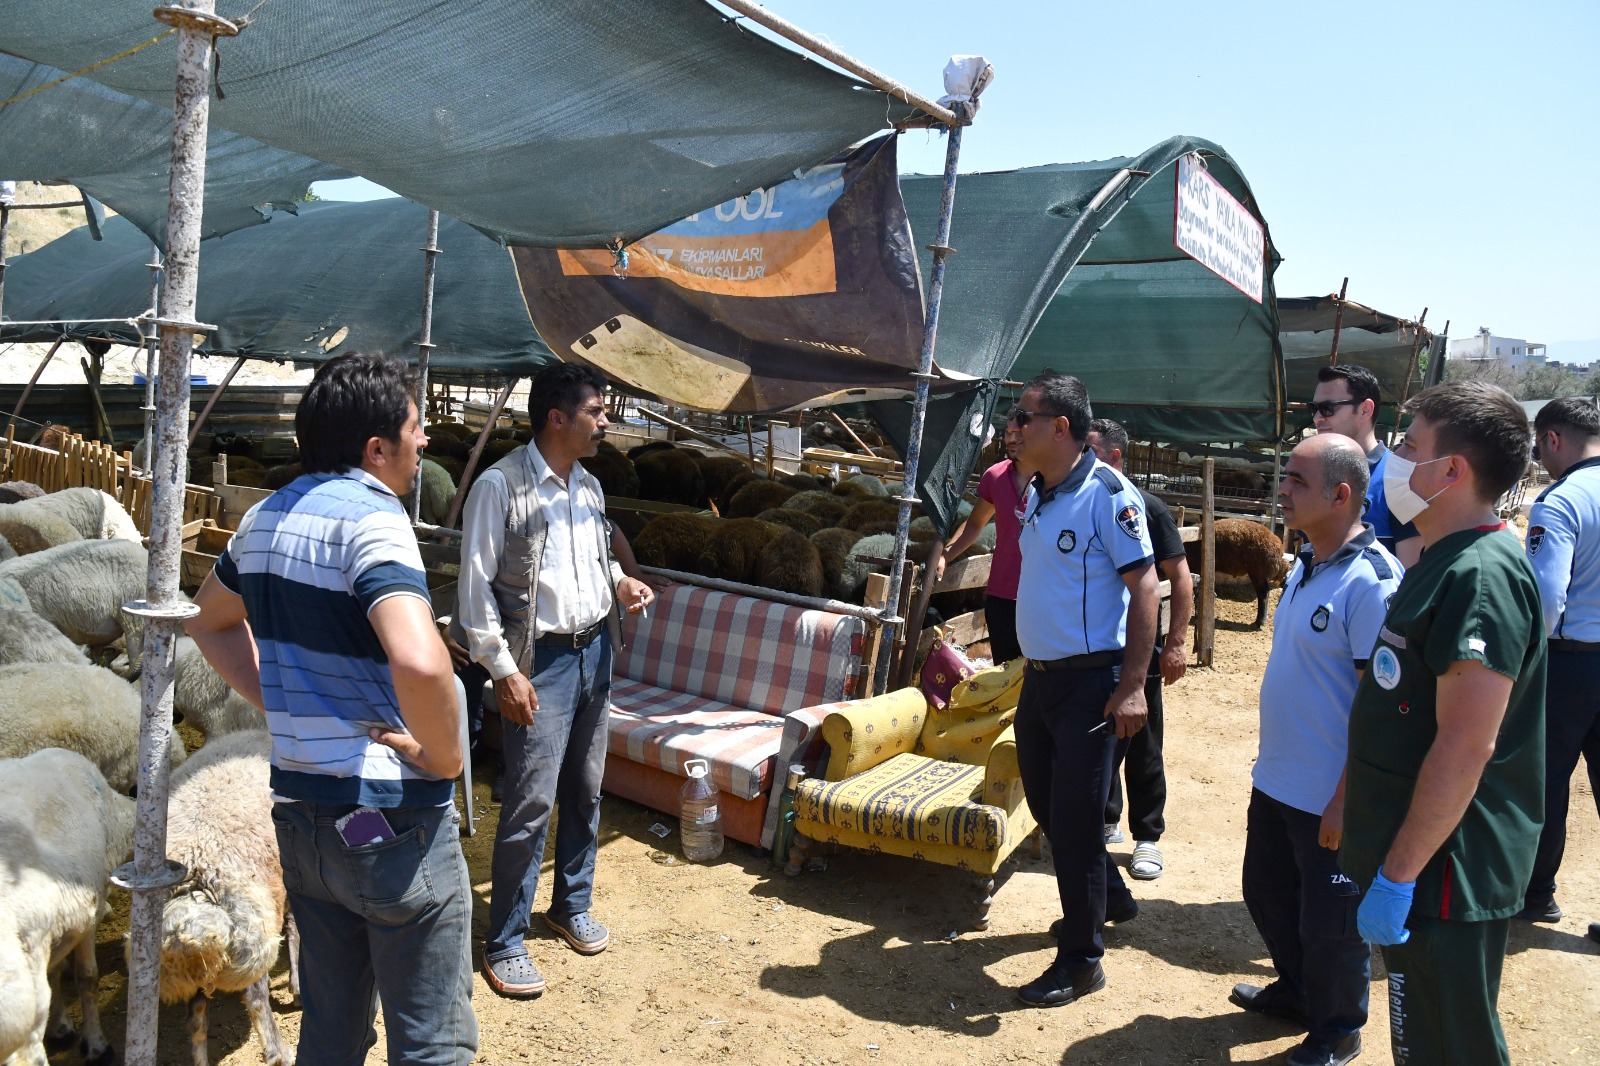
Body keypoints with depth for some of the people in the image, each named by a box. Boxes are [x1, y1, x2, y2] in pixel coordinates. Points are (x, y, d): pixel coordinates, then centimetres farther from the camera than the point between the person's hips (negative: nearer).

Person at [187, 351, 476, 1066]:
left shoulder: (266, 517, 8)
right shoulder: (370, 517, -19)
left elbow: (210, 620, 25)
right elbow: (418, 662, -36)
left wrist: (283, 705, 14)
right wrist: (444, 756, -18)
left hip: (300, 813, 8)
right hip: (393, 821, -8)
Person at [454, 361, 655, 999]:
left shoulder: (589, 487, 9)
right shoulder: (500, 486, -13)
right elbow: (475, 587, -13)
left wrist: (620, 583, 1)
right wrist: (505, 670, -16)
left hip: (595, 650, 7)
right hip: (541, 660, -7)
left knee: (584, 789, 16)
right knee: (531, 803, -4)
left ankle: (572, 905, 35)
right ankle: (504, 943, 11)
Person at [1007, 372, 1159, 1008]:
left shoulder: (1107, 494, -16)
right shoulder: (1034, 496, 9)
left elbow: (1144, 585, -19)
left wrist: (1132, 686, -22)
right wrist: (1030, 666, 18)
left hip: (1088, 680, -8)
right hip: (1039, 676, 8)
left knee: (1075, 814, 0)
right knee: (1045, 804, 19)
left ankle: (1081, 959, 15)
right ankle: (1109, 897, 42)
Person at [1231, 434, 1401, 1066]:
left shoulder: (1371, 581, -23)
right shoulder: (1305, 564, 5)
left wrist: (1346, 800, -21)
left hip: (1330, 798, -8)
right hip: (1275, 780, 9)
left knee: (1329, 922, 11)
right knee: (1267, 894, 24)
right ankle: (1295, 991, 47)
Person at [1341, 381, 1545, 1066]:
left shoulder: (1481, 574, -22)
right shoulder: (1442, 559, 10)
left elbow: (1465, 748, -26)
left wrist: (1397, 876, -22)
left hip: (1445, 873, -9)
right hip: (1417, 863, 9)